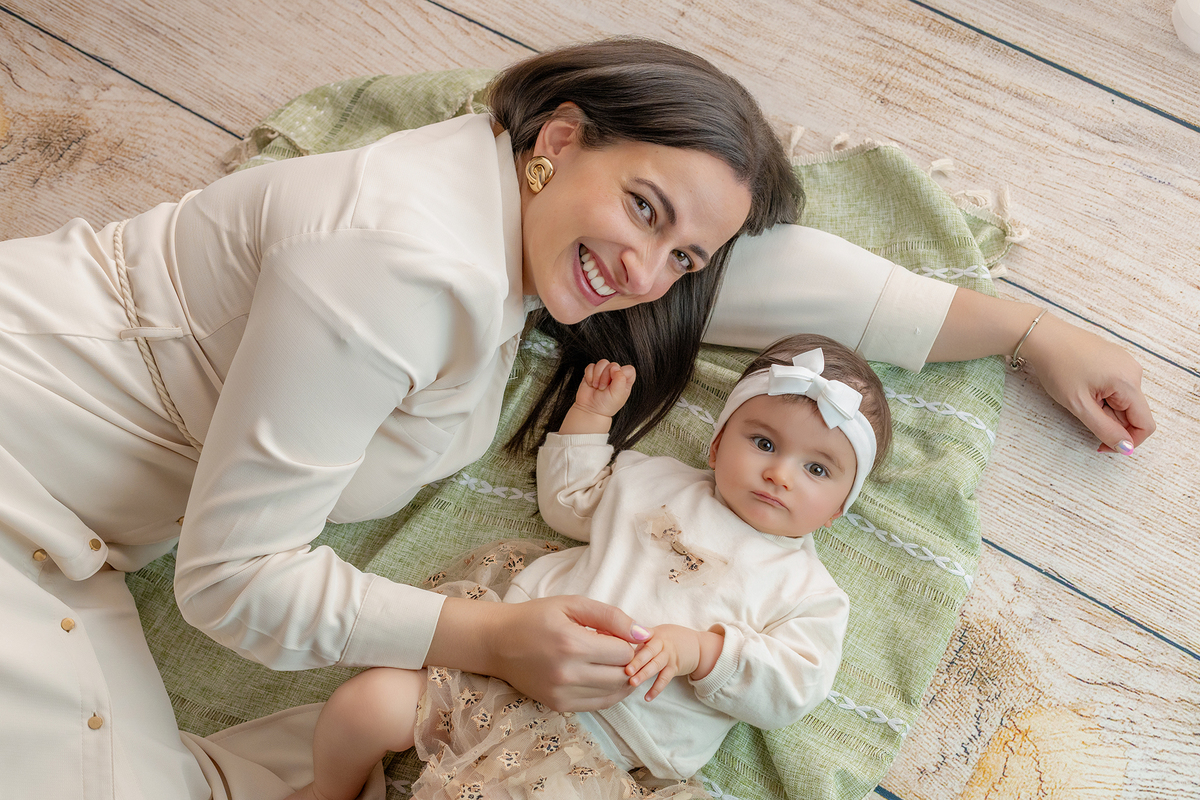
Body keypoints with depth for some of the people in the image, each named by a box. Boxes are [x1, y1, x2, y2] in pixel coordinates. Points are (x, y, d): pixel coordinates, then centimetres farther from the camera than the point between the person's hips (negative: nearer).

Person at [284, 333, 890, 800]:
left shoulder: (809, 591, 5)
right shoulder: (658, 483, 15)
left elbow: (792, 689, -7)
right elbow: (567, 501, 27)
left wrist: (700, 650, -22)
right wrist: (590, 415, 16)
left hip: (588, 749, -3)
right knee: (367, 701, -13)